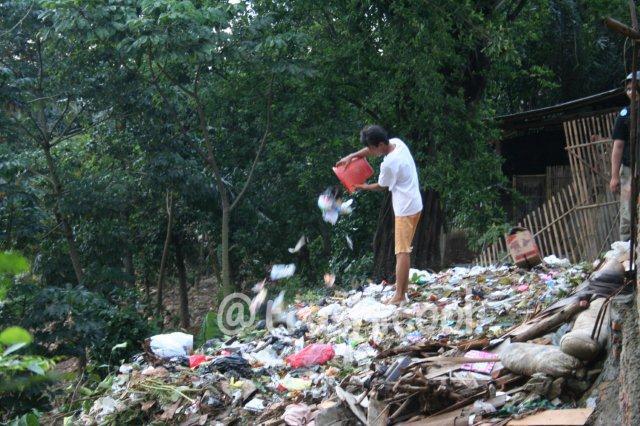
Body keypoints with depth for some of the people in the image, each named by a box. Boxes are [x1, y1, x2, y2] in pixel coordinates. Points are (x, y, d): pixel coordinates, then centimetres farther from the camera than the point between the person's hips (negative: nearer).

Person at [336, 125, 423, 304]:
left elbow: (381, 186, -6)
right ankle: (403, 290, 19)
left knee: (402, 252, -8)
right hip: (413, 204, 10)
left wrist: (363, 187, 11)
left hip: (406, 209, -10)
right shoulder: (396, 142, -1)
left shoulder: (389, 164, -24)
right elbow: (370, 150, 16)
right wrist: (351, 156, 8)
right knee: (405, 250, 14)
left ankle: (399, 296, -8)